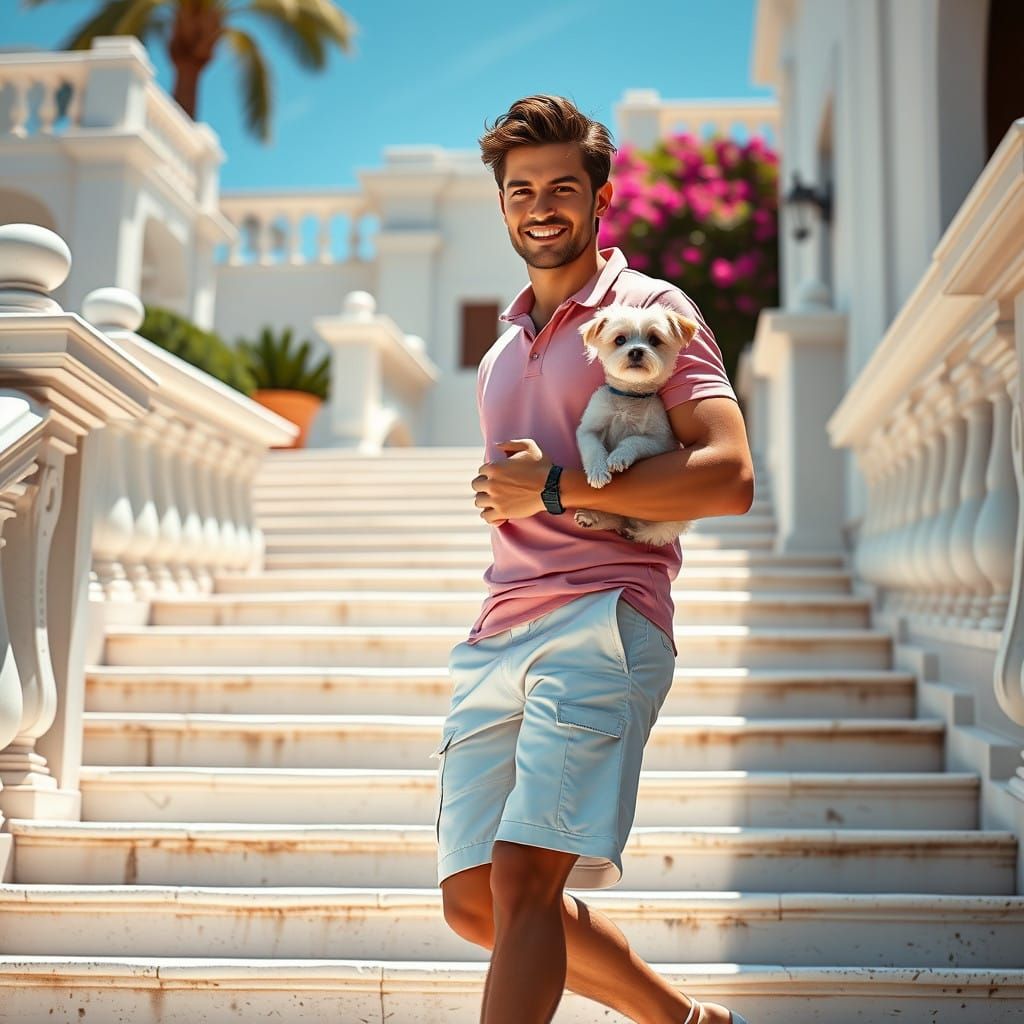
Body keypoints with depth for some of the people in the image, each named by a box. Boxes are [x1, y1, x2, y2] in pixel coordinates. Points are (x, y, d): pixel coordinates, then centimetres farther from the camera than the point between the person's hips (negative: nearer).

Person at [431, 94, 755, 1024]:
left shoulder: (650, 308, 3)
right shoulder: (505, 346, 25)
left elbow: (729, 476, -10)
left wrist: (554, 489, -11)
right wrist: (501, 492, 10)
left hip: (601, 618, -8)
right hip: (498, 633, 8)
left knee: (522, 878, -18)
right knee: (474, 901, 8)